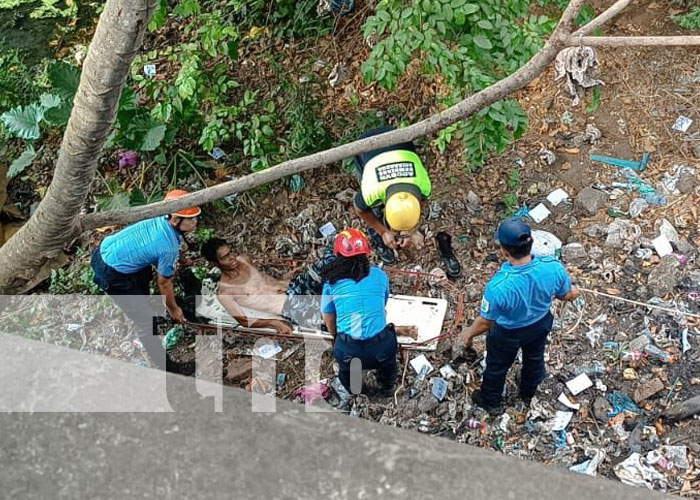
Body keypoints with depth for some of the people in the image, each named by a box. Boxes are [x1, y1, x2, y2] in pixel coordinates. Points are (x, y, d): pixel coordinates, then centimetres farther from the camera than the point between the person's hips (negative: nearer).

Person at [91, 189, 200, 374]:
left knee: (144, 276, 34)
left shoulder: (160, 220, -4)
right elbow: (164, 283, -9)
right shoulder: (169, 248, -25)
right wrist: (173, 309, 8)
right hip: (111, 274, -9)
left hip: (105, 248, 9)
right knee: (145, 319, -1)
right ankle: (167, 366, 10)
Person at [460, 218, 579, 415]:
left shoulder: (498, 286, -44)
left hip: (508, 333, -4)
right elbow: (567, 295, -10)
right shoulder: (553, 267, -32)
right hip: (541, 324, 4)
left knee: (497, 366, 27)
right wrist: (572, 292, 15)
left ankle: (491, 402, 55)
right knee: (534, 358, 34)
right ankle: (528, 394, 63)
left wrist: (469, 333, -3)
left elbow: (485, 322, -25)